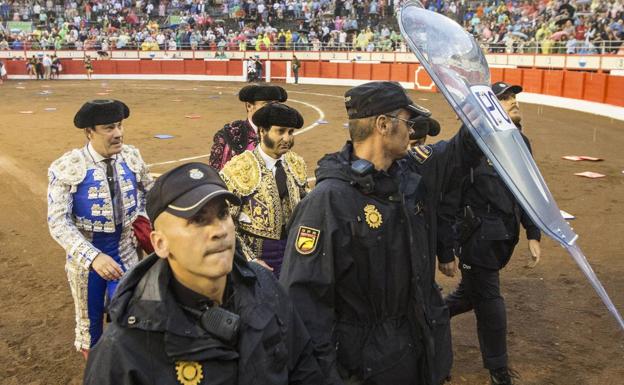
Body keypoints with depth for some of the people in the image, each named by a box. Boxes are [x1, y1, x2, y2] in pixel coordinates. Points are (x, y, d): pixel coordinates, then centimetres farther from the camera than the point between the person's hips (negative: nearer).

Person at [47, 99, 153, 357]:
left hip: (125, 252, 2)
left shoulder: (132, 157, -6)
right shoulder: (66, 168, -20)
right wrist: (93, 257, -33)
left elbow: (148, 190, 13)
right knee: (89, 320, 18)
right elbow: (58, 223, -22)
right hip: (85, 257, -2)